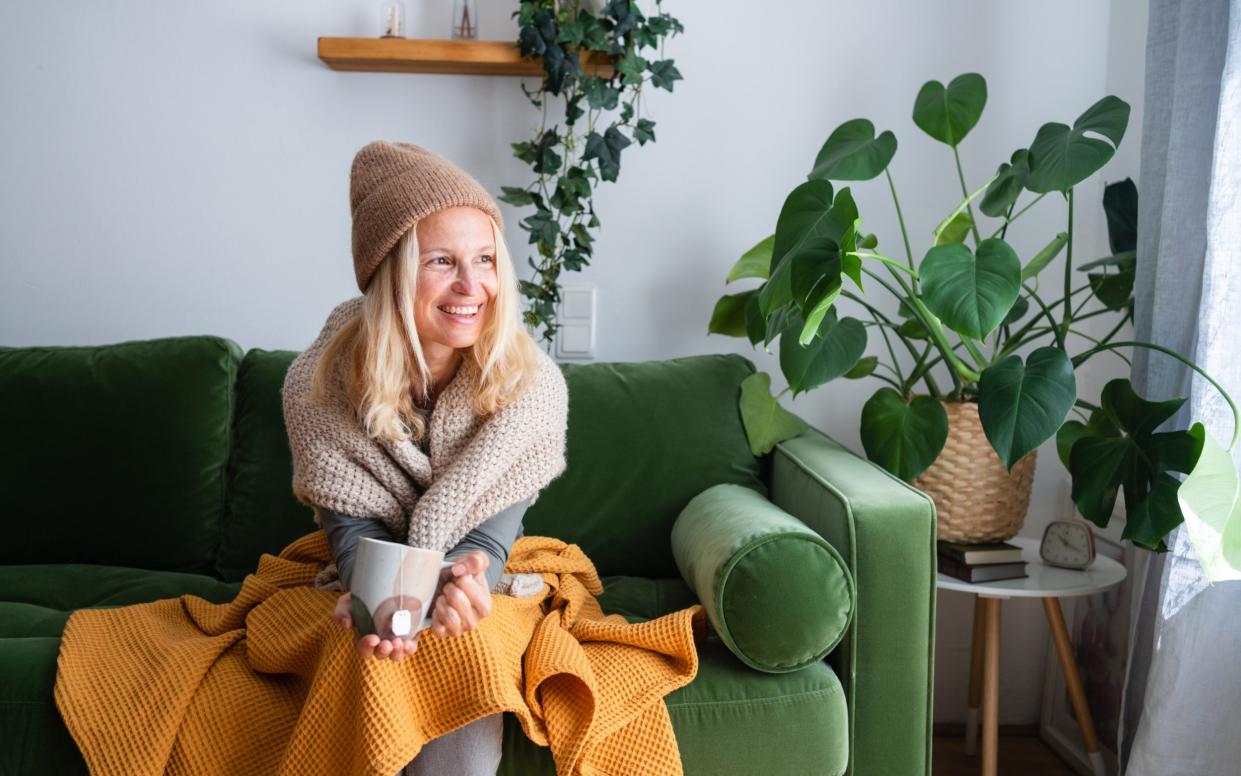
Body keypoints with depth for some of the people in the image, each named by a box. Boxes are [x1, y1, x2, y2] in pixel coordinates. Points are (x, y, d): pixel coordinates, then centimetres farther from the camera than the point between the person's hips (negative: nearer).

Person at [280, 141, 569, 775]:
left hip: (475, 591, 0)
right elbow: (352, 520, -11)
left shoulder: (531, 383, -15)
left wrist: (465, 578, -38)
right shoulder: (318, 384, -15)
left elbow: (495, 516, -13)